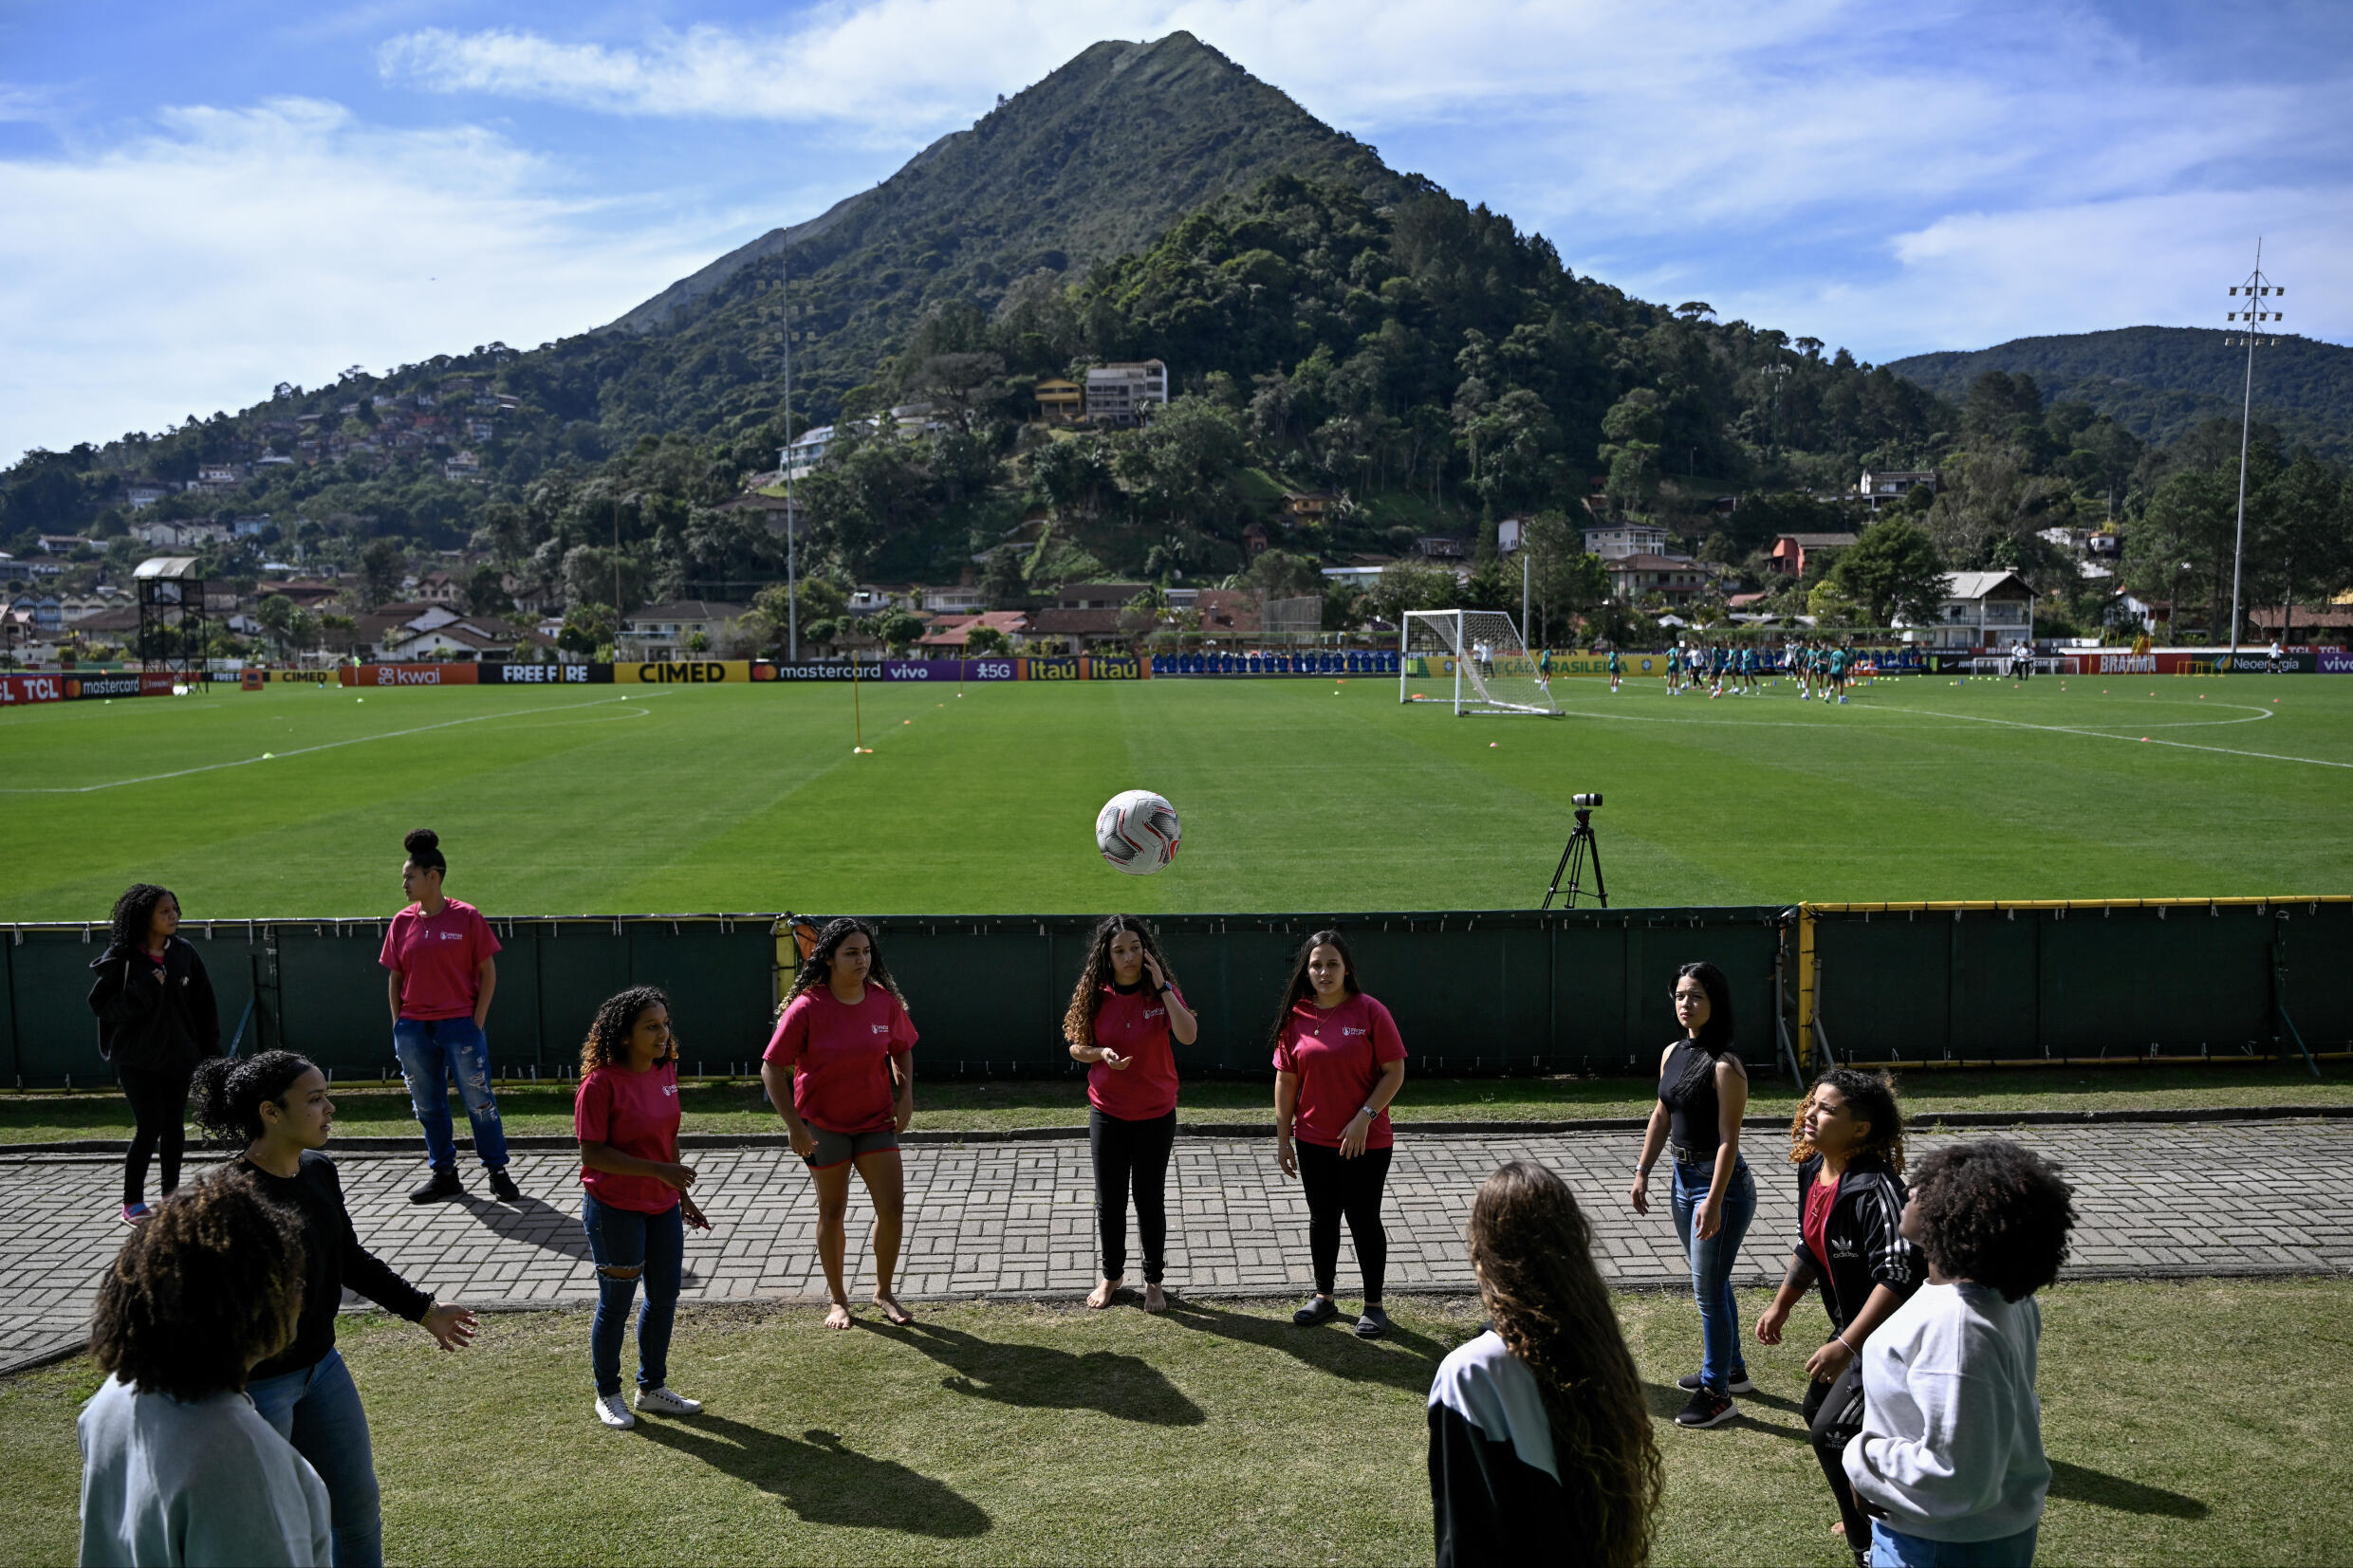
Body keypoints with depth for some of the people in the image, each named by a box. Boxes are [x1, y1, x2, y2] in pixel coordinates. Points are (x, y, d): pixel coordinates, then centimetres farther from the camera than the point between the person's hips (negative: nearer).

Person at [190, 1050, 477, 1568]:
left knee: (359, 1506, 18)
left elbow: (350, 1259, 13)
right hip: (255, 1384, -7)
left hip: (321, 1366, 8)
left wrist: (422, 1309, 18)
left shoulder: (319, 1171, 0)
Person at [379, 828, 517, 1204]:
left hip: (460, 1024, -4)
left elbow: (488, 971, -3)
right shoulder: (402, 922, 5)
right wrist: (398, 1024, 4)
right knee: (428, 1106, 12)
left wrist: (477, 1022, -7)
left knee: (479, 1101, 0)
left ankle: (498, 1172, 11)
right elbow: (394, 977, 10)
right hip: (414, 1029, 4)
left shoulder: (466, 917, -6)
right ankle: (444, 1175, 24)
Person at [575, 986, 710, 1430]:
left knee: (665, 1296, 13)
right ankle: (608, 1395, 25)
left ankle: (653, 1387, 30)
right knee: (616, 1302, 6)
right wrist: (658, 1171, -26)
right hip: (614, 1210, -7)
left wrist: (682, 1195, 16)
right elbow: (592, 1152, -21)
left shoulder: (665, 1071, 3)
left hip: (662, 1206, 7)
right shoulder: (600, 1083, -19)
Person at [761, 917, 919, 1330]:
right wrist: (794, 1125, -18)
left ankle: (884, 1293, 19)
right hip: (823, 1124, -3)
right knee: (832, 1213, 9)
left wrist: (906, 1094, 0)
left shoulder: (886, 1002, -5)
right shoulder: (807, 1008, -16)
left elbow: (902, 1050, 14)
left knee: (893, 1209, -1)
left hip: (876, 1121, 3)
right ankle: (838, 1300, 26)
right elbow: (772, 1068, -13)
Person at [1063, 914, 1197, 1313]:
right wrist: (1100, 1053, -17)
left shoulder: (1162, 992, -8)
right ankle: (1111, 1275, 30)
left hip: (1156, 1114, -1)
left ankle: (1154, 1281, 24)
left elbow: (1188, 1035, -23)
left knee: (1150, 1199, 8)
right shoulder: (1095, 995, -5)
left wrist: (1162, 987, -24)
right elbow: (1076, 1047, 4)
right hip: (1107, 1113, 1)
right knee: (1109, 1201, 10)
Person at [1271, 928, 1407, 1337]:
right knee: (1322, 1219, 14)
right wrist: (1283, 1138, 5)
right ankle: (1323, 1298, 29)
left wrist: (1364, 1118, -17)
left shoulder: (1369, 1012, -10)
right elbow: (1286, 1079, 5)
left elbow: (1394, 1072, -9)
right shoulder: (1296, 1017, 0)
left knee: (1364, 1220, 4)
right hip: (1313, 1141, 3)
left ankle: (1373, 1306, 19)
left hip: (1366, 1142, -3)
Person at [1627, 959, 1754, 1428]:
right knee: (1710, 1284, 21)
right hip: (1684, 1178, 8)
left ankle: (1716, 1394, 8)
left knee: (1709, 1289, -3)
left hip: (1721, 1182, -8)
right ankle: (1731, 1369, 37)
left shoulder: (1725, 1066, -18)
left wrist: (1714, 1202, -24)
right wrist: (1642, 1172, 13)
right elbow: (1661, 1117, 15)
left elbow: (1728, 1140, -20)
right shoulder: (1671, 1054, 6)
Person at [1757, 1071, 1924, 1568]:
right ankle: (1868, 1514, 41)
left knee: (1831, 1432, -9)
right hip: (1853, 1323, 10)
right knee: (1817, 1410, 20)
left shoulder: (1875, 1188, -30)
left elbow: (1898, 1277, -34)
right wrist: (1781, 1306, 20)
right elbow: (1809, 1246, 15)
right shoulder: (1812, 1170, -1)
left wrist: (1845, 1346, -35)